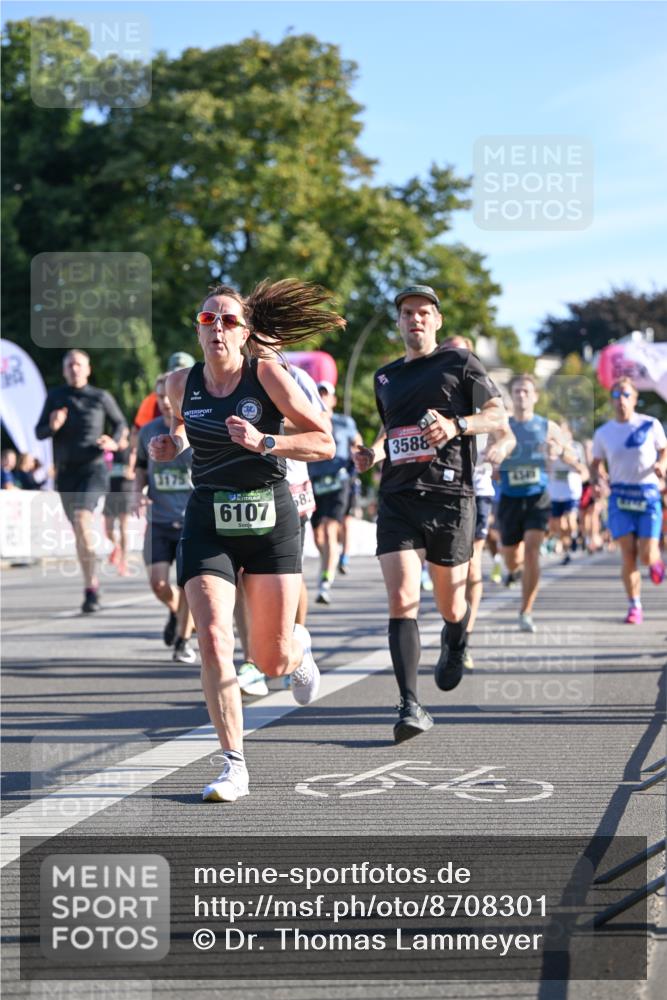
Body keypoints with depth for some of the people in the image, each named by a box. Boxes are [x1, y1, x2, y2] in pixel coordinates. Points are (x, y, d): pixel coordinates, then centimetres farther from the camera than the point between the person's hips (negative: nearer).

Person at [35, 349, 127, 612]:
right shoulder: (55, 397, 7)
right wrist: (52, 427, -13)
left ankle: (90, 589, -22)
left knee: (82, 519, -24)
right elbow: (39, 433, 9)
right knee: (79, 531, 11)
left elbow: (120, 423, 14)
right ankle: (92, 584, 28)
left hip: (93, 469, -4)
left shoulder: (101, 397, 1)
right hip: (65, 473, 4)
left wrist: (113, 443, -6)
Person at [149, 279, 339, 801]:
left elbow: (324, 443, -10)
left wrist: (265, 442, -24)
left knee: (272, 661, 4)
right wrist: (170, 443, 4)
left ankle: (300, 647, 44)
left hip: (270, 520, -2)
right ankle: (234, 765, -9)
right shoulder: (182, 383, 2)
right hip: (208, 522, 2)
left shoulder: (266, 374, -9)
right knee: (214, 641, -18)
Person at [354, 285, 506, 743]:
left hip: (450, 497, -3)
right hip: (398, 498, 3)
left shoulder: (459, 363, 5)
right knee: (402, 600, -15)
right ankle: (411, 706, -18)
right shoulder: (386, 377, 19)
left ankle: (456, 641, 47)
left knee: (450, 605, 8)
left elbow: (498, 413, 3)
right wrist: (374, 452, 11)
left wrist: (456, 425, -14)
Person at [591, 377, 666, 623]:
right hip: (620, 495, 1)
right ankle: (635, 606, 7)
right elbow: (597, 463, 15)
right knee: (628, 555, -6)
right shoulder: (603, 433, 4)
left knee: (646, 556, -8)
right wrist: (597, 476, -7)